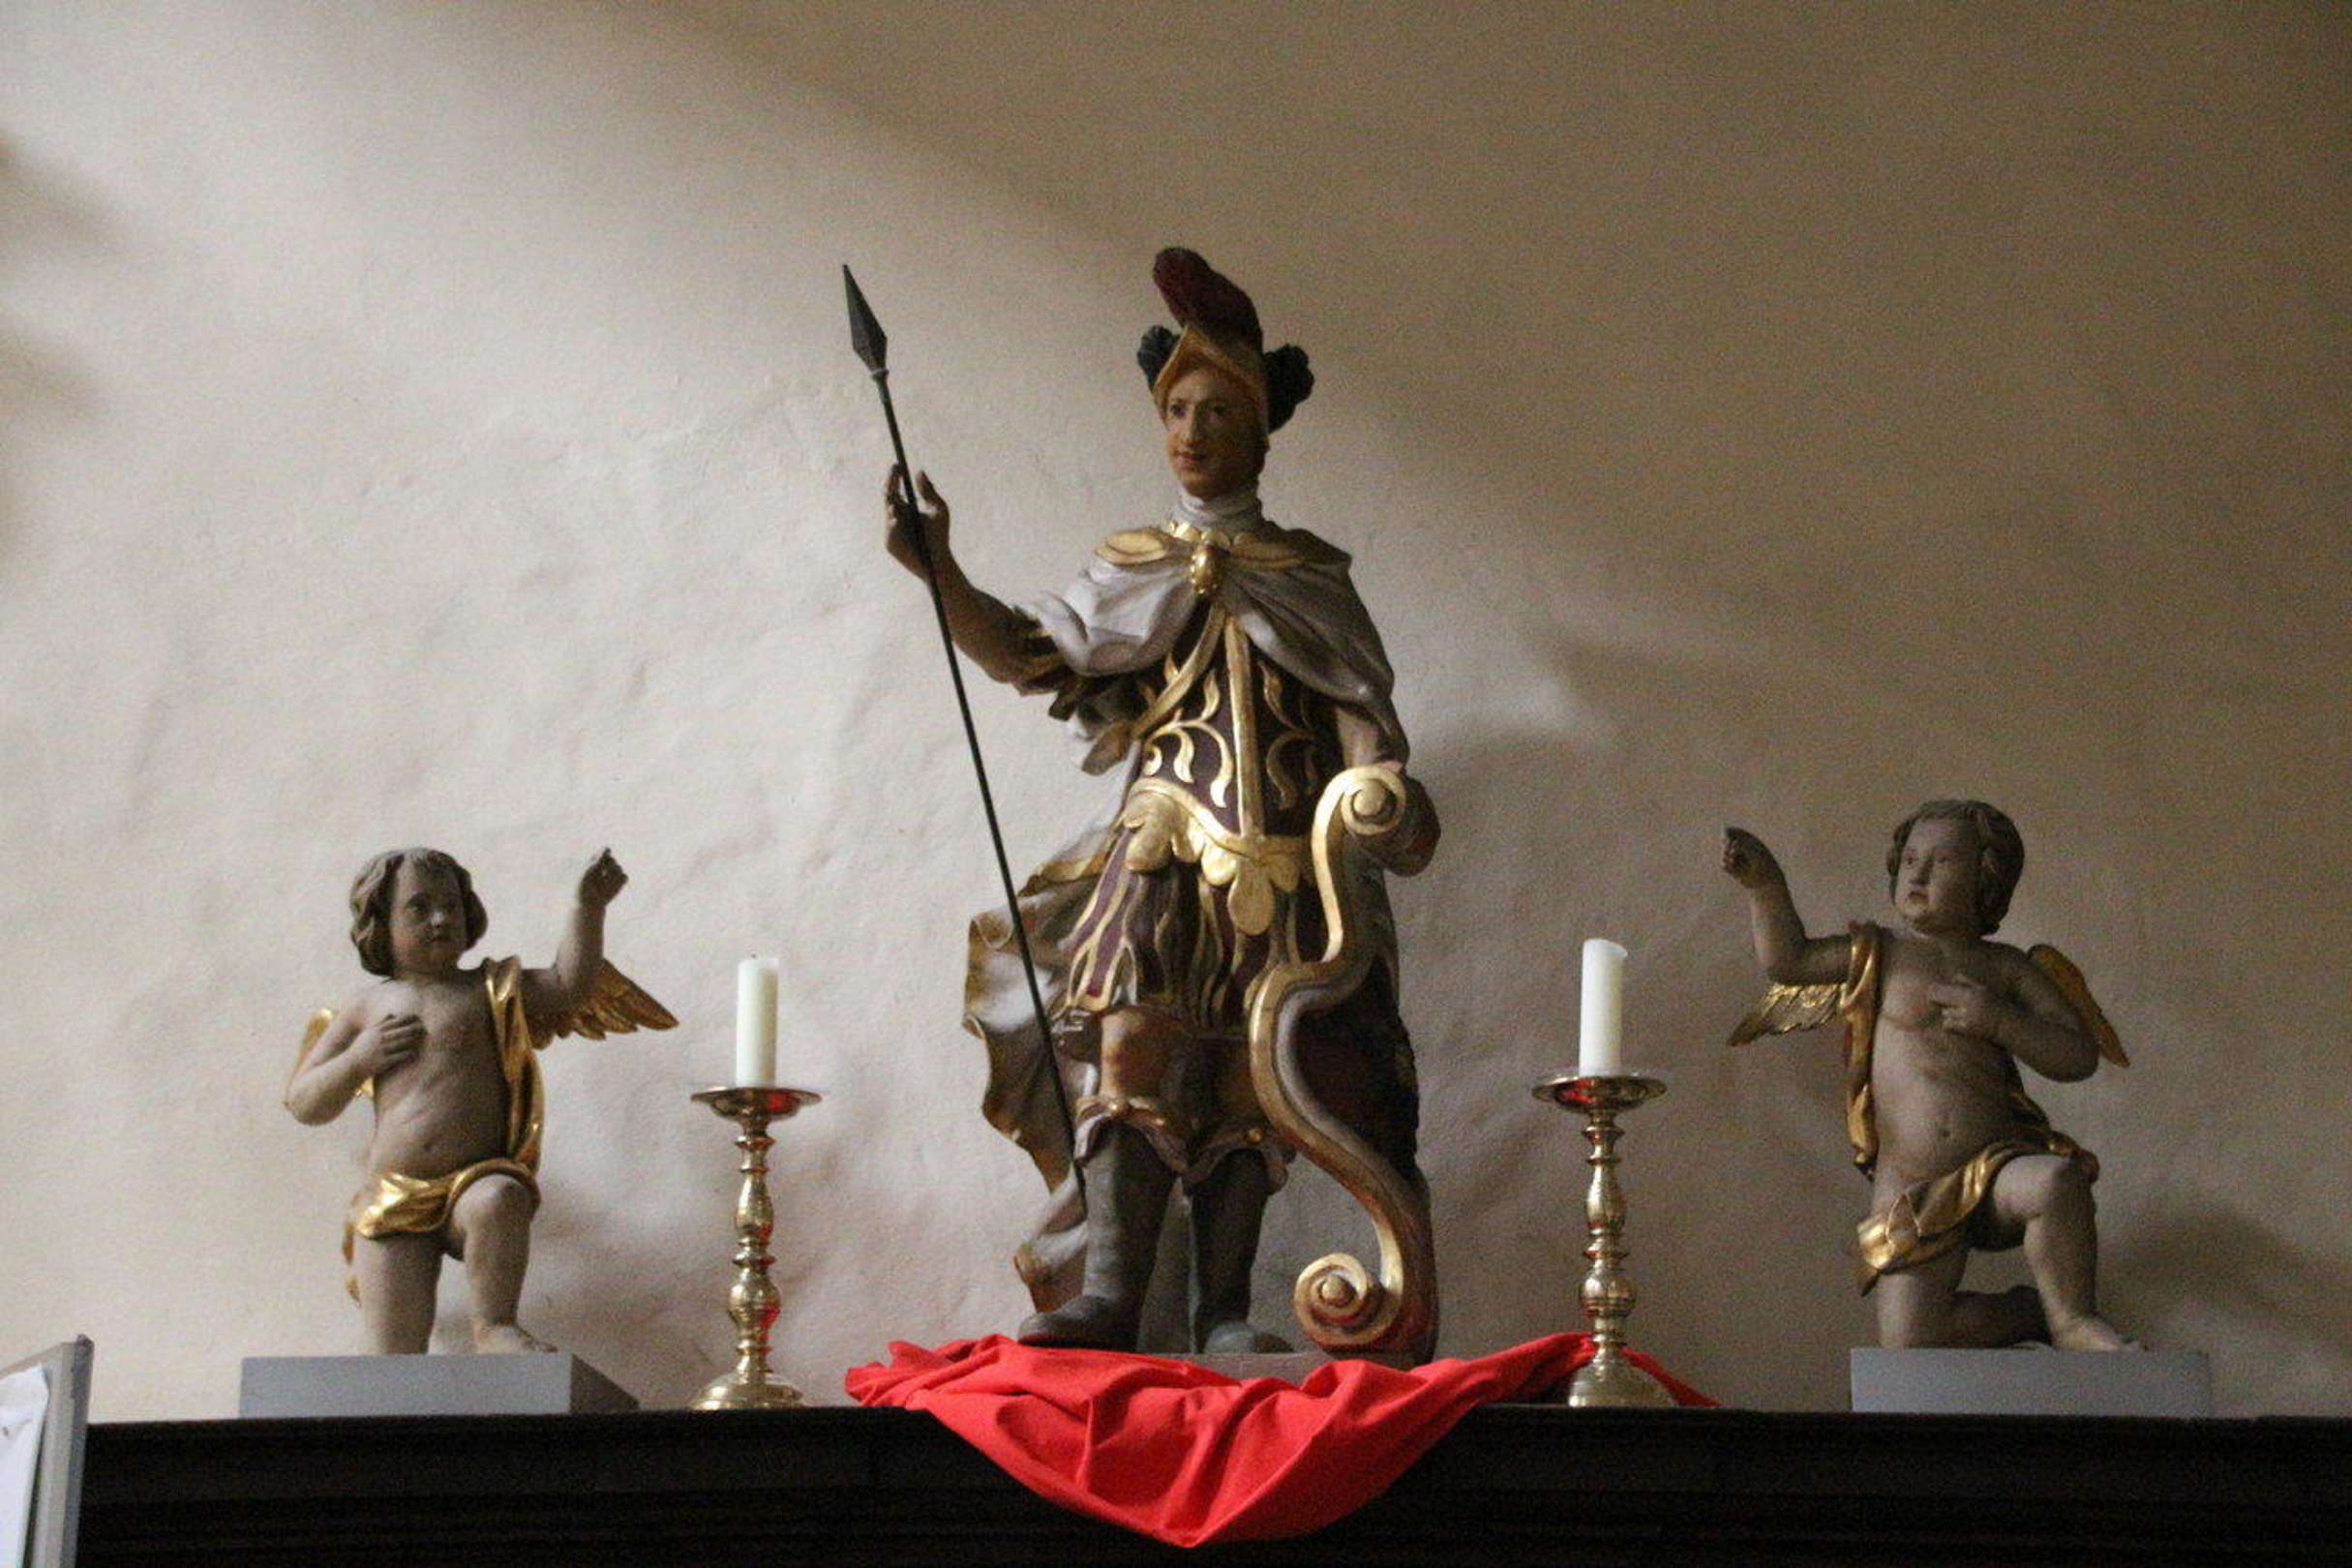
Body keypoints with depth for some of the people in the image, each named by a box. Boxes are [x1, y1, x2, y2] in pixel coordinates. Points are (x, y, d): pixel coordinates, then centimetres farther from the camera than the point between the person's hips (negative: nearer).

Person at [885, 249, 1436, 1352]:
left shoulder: (1308, 577, 15)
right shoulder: (1132, 570, 17)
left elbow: (1356, 703, 6)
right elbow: (1027, 653, 4)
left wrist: (1386, 789, -13)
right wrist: (940, 575, -10)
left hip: (1276, 858, 0)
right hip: (1158, 848, 0)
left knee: (1245, 1079, -4)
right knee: (1129, 1056, -15)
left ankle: (1224, 1311, -4)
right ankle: (1103, 1296, -21)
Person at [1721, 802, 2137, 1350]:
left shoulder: (2007, 970, 10)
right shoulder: (1880, 956, 11)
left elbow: (2079, 1057, 4)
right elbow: (1786, 959, 3)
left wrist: (1999, 1021, -9)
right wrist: (1765, 885, -10)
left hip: (1999, 1164, -1)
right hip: (1913, 1191, 1)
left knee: (2056, 1181, -37)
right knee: (1909, 1341, -15)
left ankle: (2072, 1319, -14)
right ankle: (2031, 1312, 10)